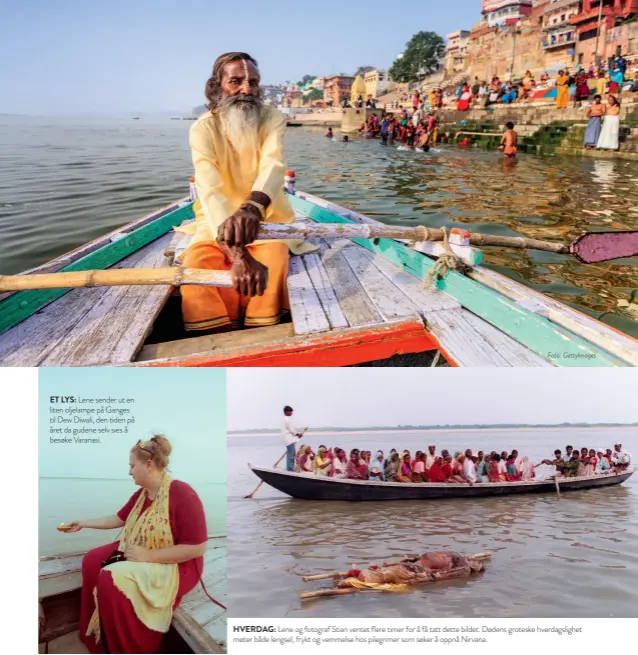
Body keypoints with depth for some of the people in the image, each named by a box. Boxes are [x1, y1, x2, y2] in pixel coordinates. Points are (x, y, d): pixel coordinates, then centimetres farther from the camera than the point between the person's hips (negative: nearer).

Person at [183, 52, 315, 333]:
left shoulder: (272, 119, -11)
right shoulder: (203, 128, -15)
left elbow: (273, 167, -33)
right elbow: (210, 191, -33)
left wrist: (251, 208, -58)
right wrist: (239, 254, -52)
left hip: (266, 217, 0)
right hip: (218, 222, 0)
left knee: (274, 258, -31)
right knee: (196, 262, -30)